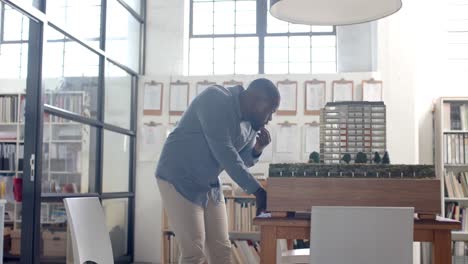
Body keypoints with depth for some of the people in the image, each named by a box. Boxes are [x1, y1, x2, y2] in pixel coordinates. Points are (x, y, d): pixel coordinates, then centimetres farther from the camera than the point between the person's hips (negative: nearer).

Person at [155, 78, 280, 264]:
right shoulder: (215, 99, -21)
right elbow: (224, 152, -29)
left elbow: (239, 162, 11)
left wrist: (256, 151, -11)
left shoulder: (252, 123, 3)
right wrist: (256, 190, -28)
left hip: (210, 186, 8)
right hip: (179, 180, -8)